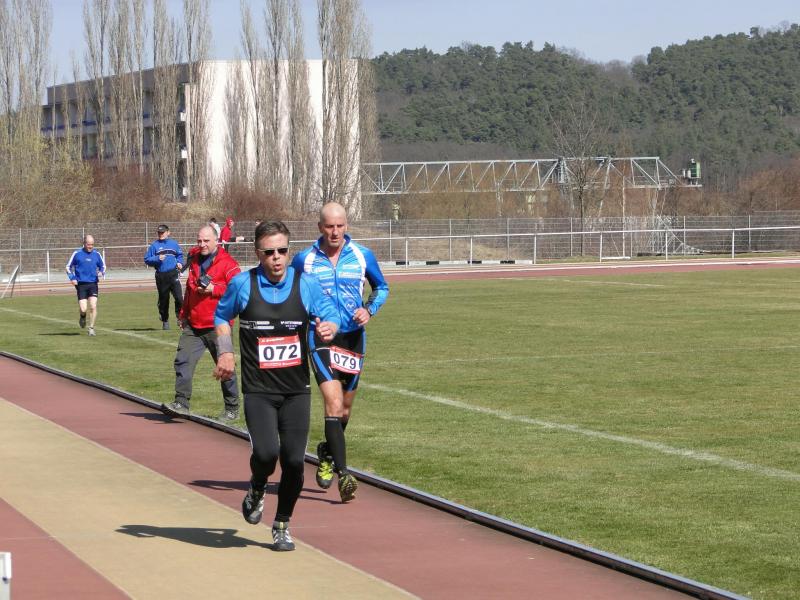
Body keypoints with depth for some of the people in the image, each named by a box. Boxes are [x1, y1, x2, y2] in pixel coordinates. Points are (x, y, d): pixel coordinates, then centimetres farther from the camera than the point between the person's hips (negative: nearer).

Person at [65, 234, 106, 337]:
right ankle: (82, 317, 29)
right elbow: (68, 267, 10)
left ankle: (91, 328, 1)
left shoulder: (97, 254, 6)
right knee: (83, 309, -8)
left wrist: (101, 272, -2)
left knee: (93, 306, -12)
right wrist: (72, 278, -4)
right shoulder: (77, 254, 1)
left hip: (93, 283, 1)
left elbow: (103, 266, 20)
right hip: (81, 285, -1)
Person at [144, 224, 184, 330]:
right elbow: (147, 260, 3)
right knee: (163, 299, 7)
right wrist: (157, 259, -12)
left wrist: (179, 262, 4)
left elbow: (180, 255, 23)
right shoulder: (154, 245, 6)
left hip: (173, 274, 0)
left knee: (179, 297, -14)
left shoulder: (174, 244, 11)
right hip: (161, 276, 0)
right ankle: (165, 321, 19)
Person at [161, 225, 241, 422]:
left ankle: (232, 409, 12)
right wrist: (183, 314, 25)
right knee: (182, 361, -5)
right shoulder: (195, 260, 15)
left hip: (217, 326, -6)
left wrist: (214, 289, -21)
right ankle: (181, 403, -4)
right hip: (193, 325, 6)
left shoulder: (227, 263, -7)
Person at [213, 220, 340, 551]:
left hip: (296, 390, 2)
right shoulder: (243, 284, -2)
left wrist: (328, 327, -17)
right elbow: (221, 316, 15)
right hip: (257, 390, -2)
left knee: (294, 460, -2)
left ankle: (282, 526, 20)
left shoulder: (305, 284, 0)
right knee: (266, 453, -20)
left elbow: (330, 314, 7)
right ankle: (257, 489, 17)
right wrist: (225, 353, 4)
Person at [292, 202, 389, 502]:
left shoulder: (362, 256, 1)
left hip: (353, 338, 3)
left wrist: (369, 309, -3)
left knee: (345, 408, 14)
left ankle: (327, 453, 41)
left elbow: (381, 287, 16)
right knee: (334, 403, -18)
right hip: (320, 339, -3)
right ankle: (343, 474, -23)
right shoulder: (304, 259, -2)